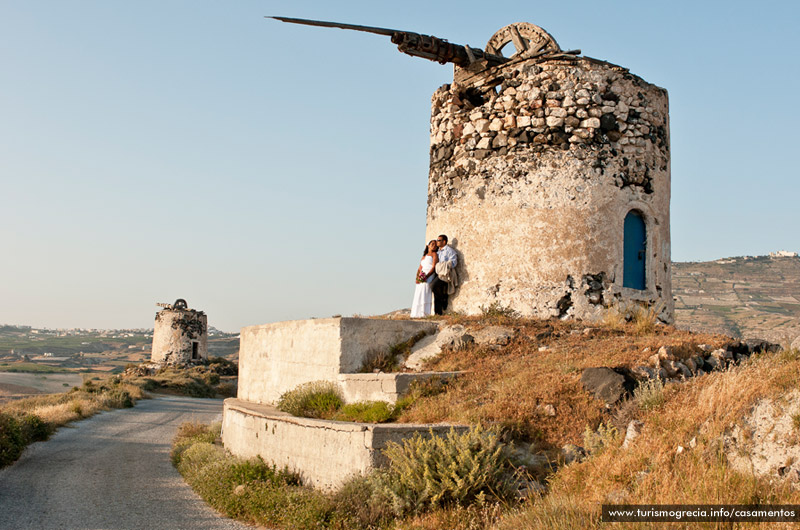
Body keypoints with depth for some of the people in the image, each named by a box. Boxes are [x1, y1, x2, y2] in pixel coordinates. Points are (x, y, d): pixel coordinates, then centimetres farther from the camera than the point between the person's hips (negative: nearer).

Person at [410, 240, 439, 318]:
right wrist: (417, 277, -1)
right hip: (421, 278, 6)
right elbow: (419, 269, 20)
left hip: (429, 277, -6)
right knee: (418, 296, -6)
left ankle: (425, 313, -27)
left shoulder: (434, 254, 8)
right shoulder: (424, 256, 26)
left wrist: (426, 276, -20)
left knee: (424, 293, -22)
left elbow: (434, 267, -6)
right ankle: (417, 314, -11)